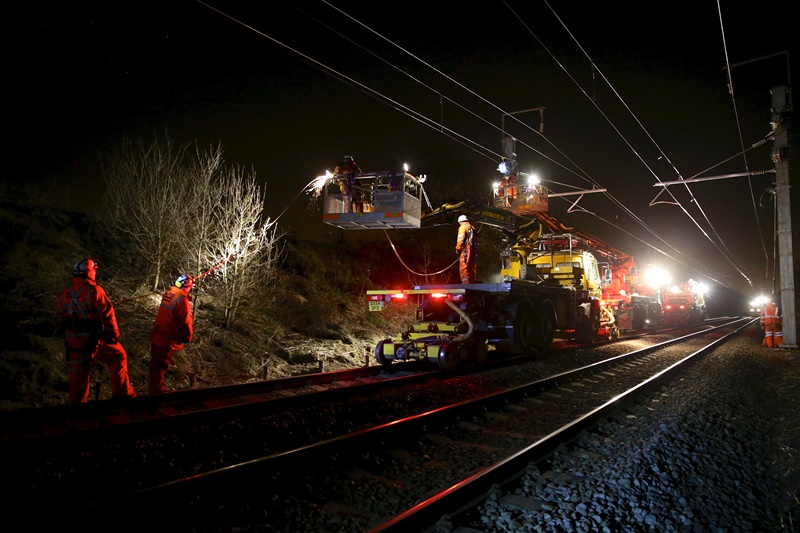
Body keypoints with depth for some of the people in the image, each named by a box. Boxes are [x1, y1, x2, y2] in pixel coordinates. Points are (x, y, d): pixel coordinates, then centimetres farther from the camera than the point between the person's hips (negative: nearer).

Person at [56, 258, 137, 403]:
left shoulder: (64, 293, 4)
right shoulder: (94, 291, -17)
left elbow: (63, 317, 13)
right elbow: (107, 315, -17)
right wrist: (115, 334, -6)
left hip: (73, 339, 6)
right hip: (95, 338, -5)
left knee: (78, 372, 15)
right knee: (118, 358, 12)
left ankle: (76, 403, 24)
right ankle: (122, 395, 12)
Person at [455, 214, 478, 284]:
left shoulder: (463, 227, 1)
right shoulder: (473, 228, 21)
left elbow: (460, 239, -11)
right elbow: (476, 240, 16)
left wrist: (458, 248, -6)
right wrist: (476, 251, 16)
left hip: (466, 249, -8)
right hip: (474, 250, 8)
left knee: (463, 268, -11)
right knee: (472, 269, 11)